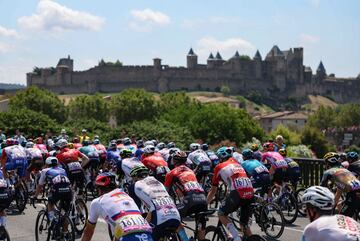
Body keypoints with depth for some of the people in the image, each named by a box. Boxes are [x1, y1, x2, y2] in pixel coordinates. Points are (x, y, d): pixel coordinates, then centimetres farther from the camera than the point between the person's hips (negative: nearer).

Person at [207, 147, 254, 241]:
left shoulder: (219, 167, 16)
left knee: (221, 214, 14)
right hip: (251, 192, 5)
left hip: (237, 192, -5)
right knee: (244, 224, 20)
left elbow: (213, 190, 21)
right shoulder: (237, 164, 30)